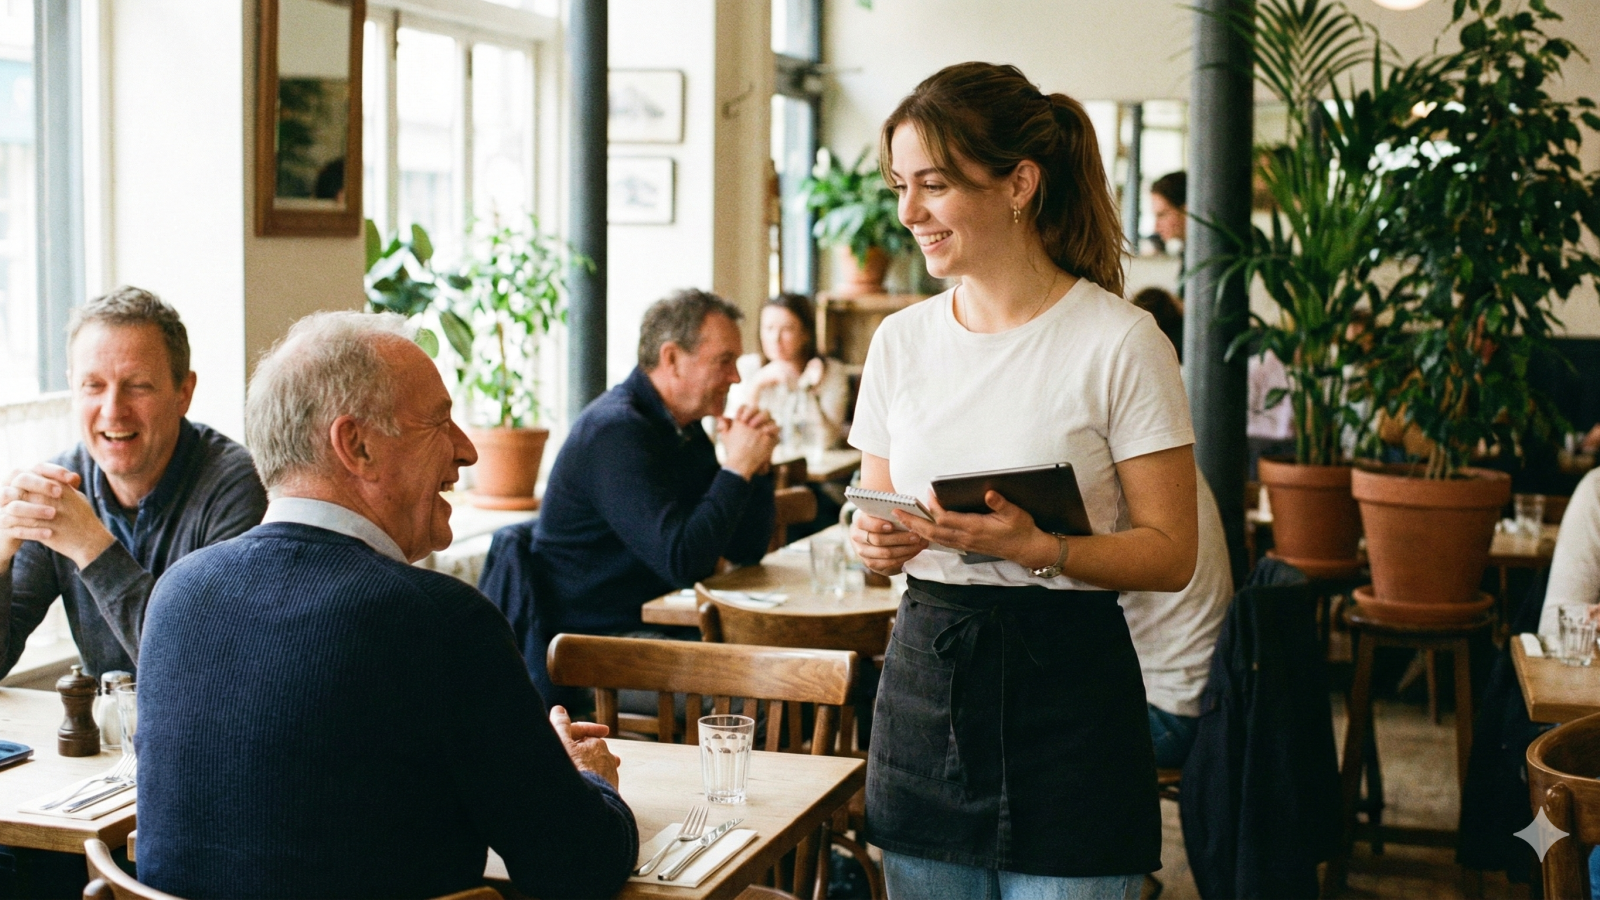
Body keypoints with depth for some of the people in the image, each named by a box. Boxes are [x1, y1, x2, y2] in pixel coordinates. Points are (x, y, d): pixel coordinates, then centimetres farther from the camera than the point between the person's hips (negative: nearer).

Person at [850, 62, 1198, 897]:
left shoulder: (1120, 342, -8)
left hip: (1064, 687, -4)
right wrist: (877, 541, -7)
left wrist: (1037, 547, -24)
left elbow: (1171, 553, -8)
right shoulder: (900, 340, 8)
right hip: (924, 675, 4)